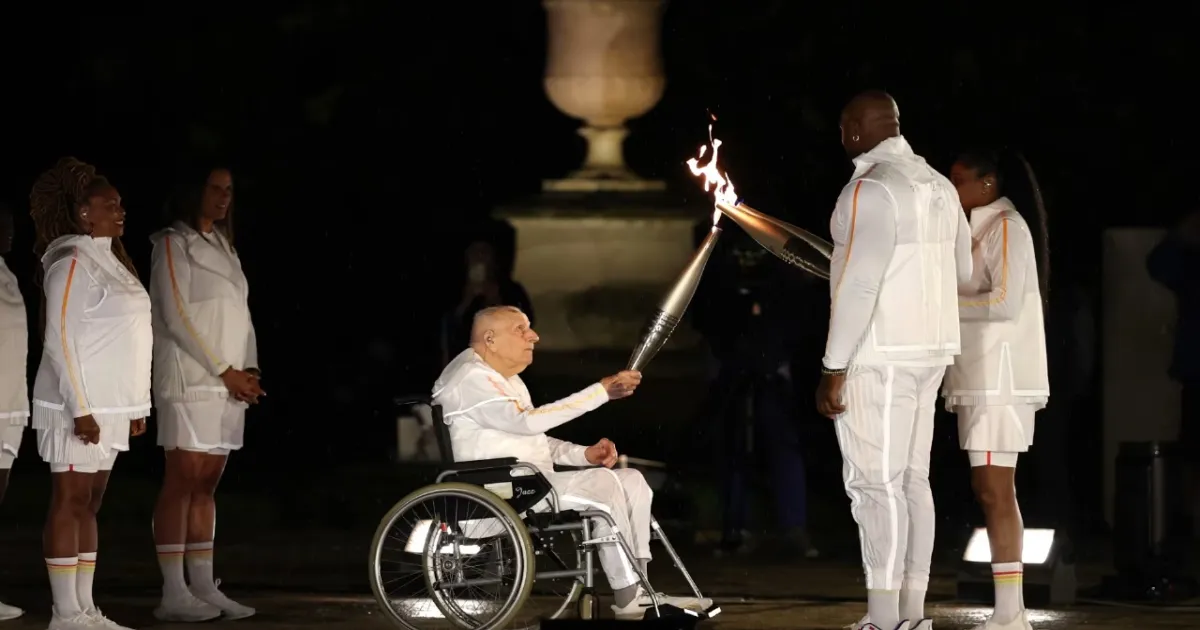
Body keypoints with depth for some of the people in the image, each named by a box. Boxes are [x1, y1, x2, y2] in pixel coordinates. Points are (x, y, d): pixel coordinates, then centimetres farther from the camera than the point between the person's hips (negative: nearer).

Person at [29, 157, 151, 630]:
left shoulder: (109, 262, 14)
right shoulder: (72, 263, -12)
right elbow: (60, 339, -16)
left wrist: (135, 406, 14)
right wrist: (80, 409, -20)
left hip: (110, 406, 9)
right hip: (80, 407, -9)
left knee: (89, 504, 9)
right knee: (70, 503, -6)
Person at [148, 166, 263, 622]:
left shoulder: (222, 246, 18)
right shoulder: (174, 244, -4)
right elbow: (176, 318, -11)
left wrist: (249, 370, 2)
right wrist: (225, 372, -12)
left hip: (229, 384, 7)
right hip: (190, 382, -7)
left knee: (207, 486, 6)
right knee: (183, 484, -8)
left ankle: (204, 588, 6)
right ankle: (174, 595, -9)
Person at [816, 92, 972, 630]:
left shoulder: (872, 189, -16)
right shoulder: (938, 186, 12)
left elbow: (858, 284, -20)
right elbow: (962, 269, 23)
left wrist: (833, 369, -17)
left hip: (879, 355, -9)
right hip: (928, 350, 9)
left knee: (875, 483, -8)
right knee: (911, 479, 10)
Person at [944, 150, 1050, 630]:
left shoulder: (1006, 228, -11)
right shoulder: (981, 230, 18)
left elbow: (1005, 302, -21)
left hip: (1001, 379, -10)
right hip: (983, 378, 10)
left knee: (994, 488, -11)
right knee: (989, 489, 9)